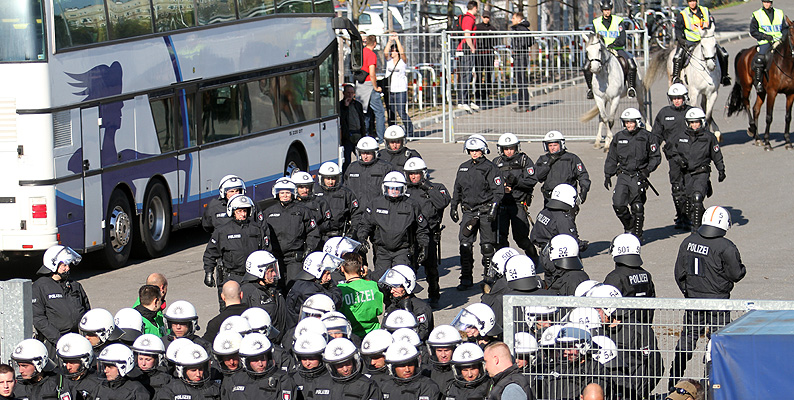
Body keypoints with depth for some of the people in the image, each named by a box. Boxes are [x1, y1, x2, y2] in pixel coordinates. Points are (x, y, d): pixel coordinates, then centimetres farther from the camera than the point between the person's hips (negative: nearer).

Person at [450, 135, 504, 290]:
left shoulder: (490, 168, -4)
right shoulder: (463, 168, 14)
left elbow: (498, 191, -7)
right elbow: (457, 189, 24)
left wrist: (493, 208, -16)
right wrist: (453, 207, 19)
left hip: (485, 212, -5)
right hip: (468, 211, 5)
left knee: (487, 246, -1)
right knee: (465, 244, -3)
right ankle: (466, 278, 3)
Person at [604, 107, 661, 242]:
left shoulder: (646, 137, 0)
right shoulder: (619, 137, 10)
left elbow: (655, 157, 4)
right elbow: (612, 158, 19)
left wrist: (647, 170, -10)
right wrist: (608, 175, 14)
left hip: (639, 176, -3)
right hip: (623, 176, 3)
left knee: (637, 208, -3)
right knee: (618, 204, -7)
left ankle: (637, 234, 10)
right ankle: (629, 226, 17)